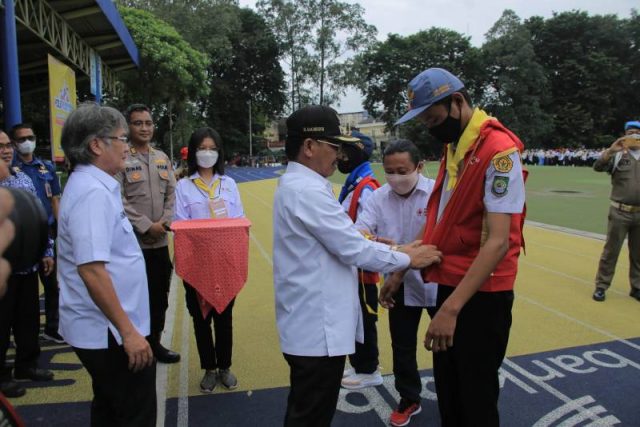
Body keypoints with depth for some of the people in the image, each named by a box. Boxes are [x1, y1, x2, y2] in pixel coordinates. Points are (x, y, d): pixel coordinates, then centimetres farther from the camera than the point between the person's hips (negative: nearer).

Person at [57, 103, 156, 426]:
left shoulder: (88, 185, 10)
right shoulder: (93, 193, -22)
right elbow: (91, 269, -28)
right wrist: (127, 330, -24)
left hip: (99, 329, 10)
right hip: (110, 332, -10)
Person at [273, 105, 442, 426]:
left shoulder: (297, 184, 11)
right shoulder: (308, 191, -22)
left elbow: (344, 239, 15)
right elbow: (354, 250, -20)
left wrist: (397, 249, 10)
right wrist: (408, 259, -6)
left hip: (311, 322, 10)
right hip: (317, 327, -10)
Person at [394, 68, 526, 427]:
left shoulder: (499, 151, -19)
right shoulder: (452, 147, 9)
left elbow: (498, 242, -26)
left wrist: (452, 308, -29)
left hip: (481, 294, -8)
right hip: (450, 285, 8)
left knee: (476, 397, 7)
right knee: (446, 388, 21)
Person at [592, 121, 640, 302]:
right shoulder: (617, 156, 2)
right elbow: (598, 167, -13)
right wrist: (611, 150, -25)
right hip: (619, 212, -2)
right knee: (611, 250, 2)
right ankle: (601, 286, 9)